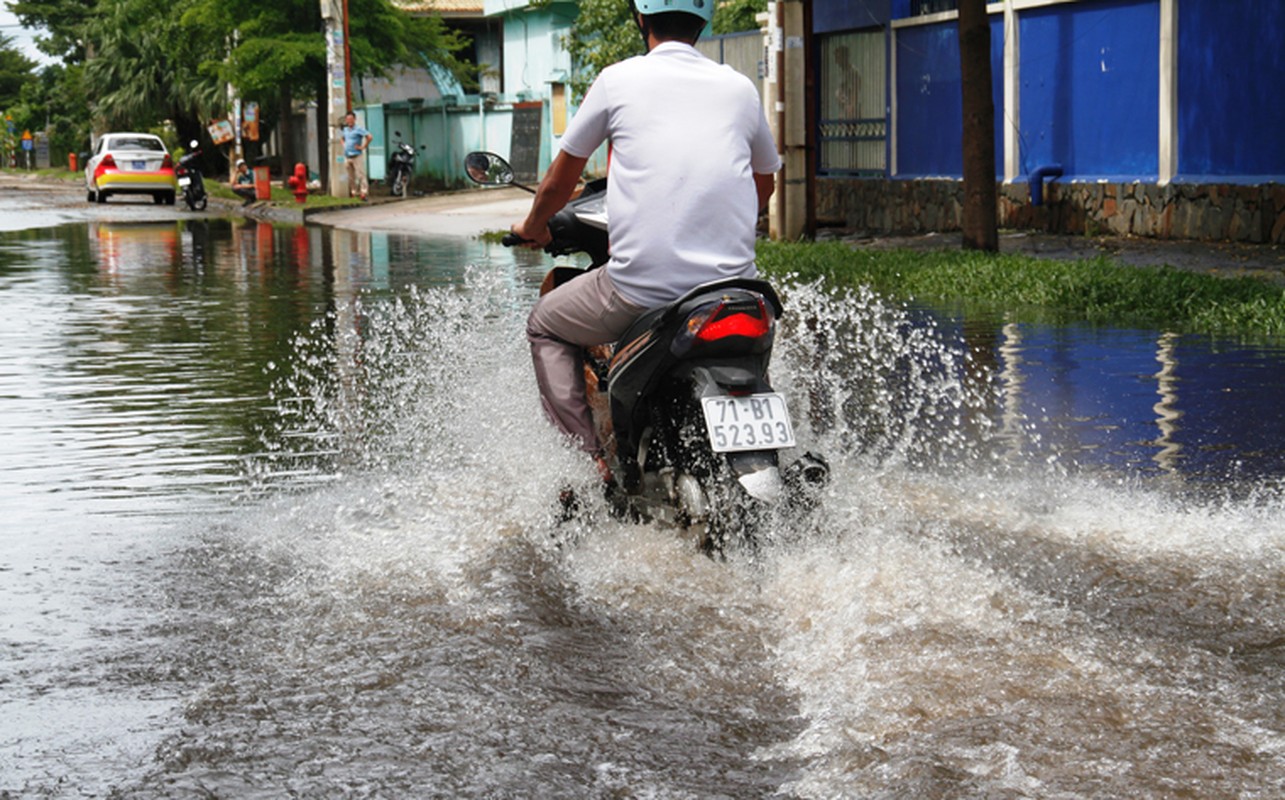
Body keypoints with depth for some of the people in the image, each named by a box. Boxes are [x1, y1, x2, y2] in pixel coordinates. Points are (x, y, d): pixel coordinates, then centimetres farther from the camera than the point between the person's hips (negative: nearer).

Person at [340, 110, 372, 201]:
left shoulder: (358, 129, -9)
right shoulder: (345, 129, 14)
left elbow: (369, 137, -19)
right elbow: (342, 138, 36)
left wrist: (363, 147, -15)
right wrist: (343, 145, 17)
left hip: (357, 156, -7)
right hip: (347, 156, 7)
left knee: (361, 175, -10)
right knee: (351, 177, 10)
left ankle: (363, 193, -15)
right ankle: (353, 193, 16)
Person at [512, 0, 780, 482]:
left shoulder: (618, 80, 2)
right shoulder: (739, 87, 10)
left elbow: (563, 176, 14)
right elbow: (765, 184, 26)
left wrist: (533, 225, 35)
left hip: (642, 284, -3)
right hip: (730, 280, 4)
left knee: (545, 327, 23)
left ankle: (588, 458, 7)